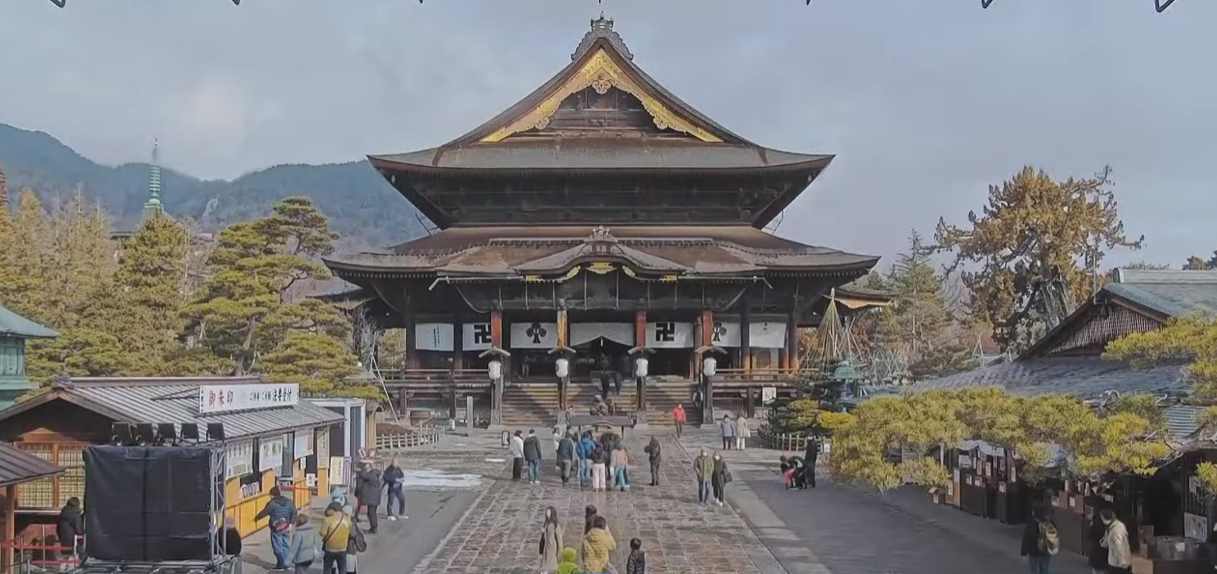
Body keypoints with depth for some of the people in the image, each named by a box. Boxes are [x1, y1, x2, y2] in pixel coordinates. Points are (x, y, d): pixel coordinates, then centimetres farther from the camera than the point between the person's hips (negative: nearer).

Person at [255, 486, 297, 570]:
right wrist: (290, 523, 17)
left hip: (276, 528, -7)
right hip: (285, 527, 7)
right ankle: (285, 563, 18)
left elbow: (264, 512, -7)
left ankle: (281, 564, 2)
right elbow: (294, 512, 10)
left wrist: (256, 517, 11)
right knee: (284, 545, 15)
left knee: (277, 546, 1)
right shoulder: (288, 502, 5)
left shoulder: (272, 503, -15)